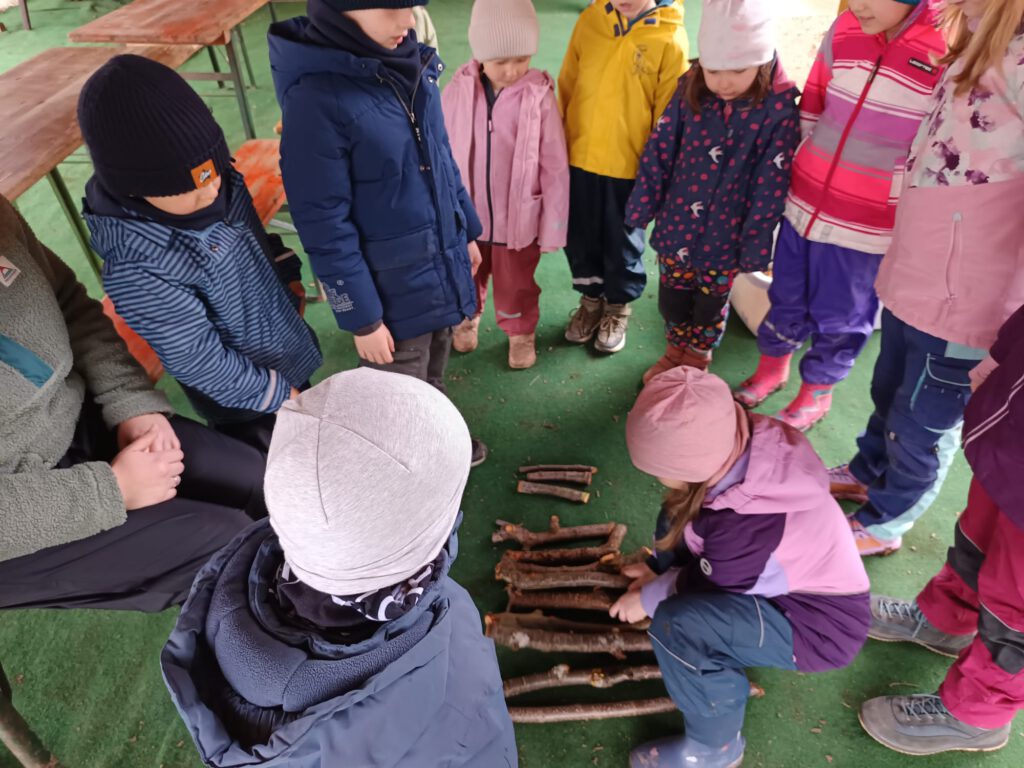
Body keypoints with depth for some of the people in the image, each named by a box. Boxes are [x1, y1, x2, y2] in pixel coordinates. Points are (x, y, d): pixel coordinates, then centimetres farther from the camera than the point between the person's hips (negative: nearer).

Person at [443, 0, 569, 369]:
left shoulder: (540, 96, -17)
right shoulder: (458, 91, -11)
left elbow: (555, 168, -10)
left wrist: (553, 227, -6)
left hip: (518, 217, -2)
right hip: (465, 214, 3)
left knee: (515, 284, 16)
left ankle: (521, 331, 45)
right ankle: (467, 317, 55)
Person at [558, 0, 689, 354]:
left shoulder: (670, 40, -12)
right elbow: (567, 86, 6)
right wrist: (561, 144, 9)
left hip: (630, 166, -3)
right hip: (579, 159, 3)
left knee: (622, 243, 14)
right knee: (580, 239, 16)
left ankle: (618, 306, 38)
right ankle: (591, 298, 41)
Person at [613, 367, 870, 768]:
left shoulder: (745, 524, -38)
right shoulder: (745, 445, -18)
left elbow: (711, 590, -18)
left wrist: (648, 598, -2)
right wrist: (658, 569, 3)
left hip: (819, 624, -8)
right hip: (797, 577, 8)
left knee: (677, 623, -29)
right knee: (677, 521, 7)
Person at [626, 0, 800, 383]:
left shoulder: (780, 110, -18)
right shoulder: (689, 91, -9)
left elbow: (770, 189, -15)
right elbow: (658, 151, -3)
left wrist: (755, 245, -13)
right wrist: (641, 207, -1)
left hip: (725, 236, -2)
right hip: (676, 224, 3)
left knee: (710, 305, 18)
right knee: (671, 298, 18)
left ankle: (697, 361, 43)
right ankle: (675, 353, 44)